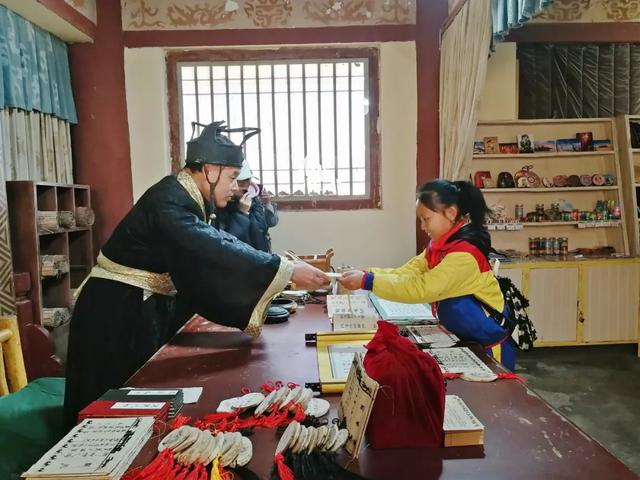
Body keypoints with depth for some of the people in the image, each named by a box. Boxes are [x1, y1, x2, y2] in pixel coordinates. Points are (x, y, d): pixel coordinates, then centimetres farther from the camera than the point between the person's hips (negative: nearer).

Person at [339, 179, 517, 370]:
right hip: (461, 340, 8)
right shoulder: (439, 247, 3)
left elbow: (421, 288, -33)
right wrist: (365, 273, -19)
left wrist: (367, 281, -32)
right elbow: (405, 273, -5)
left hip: (488, 347, -8)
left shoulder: (464, 254, -27)